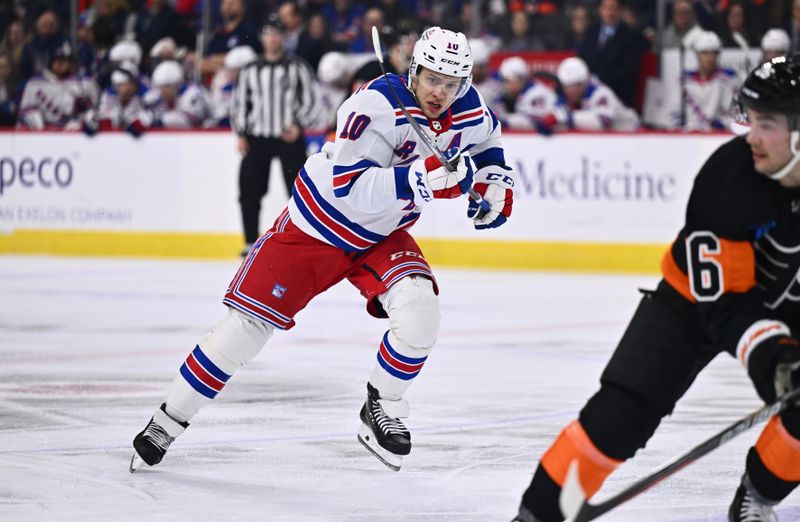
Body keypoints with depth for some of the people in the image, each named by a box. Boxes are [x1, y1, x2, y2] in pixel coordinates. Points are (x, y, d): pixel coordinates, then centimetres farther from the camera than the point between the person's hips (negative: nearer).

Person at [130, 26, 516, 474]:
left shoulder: (470, 111, -11)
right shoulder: (378, 105, -31)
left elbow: (487, 143, 15)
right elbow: (351, 188, -40)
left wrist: (496, 183, -4)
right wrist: (422, 178, -47)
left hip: (383, 236, 4)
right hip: (318, 227, -4)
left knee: (419, 310, -23)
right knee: (250, 323, -4)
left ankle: (384, 412, 0)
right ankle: (169, 421, 9)